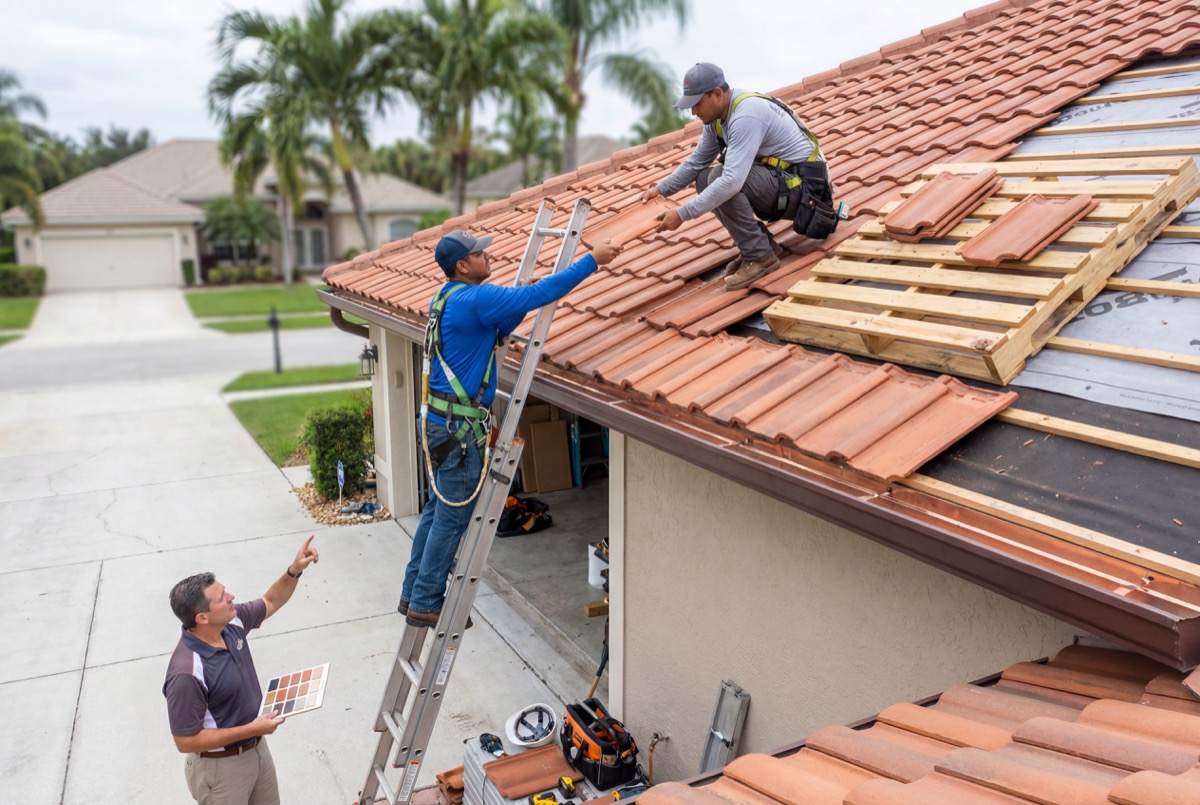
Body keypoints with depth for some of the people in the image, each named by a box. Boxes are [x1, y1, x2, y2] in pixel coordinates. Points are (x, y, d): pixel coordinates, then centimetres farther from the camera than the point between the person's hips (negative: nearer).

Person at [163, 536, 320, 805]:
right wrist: (251, 729, -26)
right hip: (220, 768, -7)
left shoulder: (231, 623, -11)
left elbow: (270, 602, 8)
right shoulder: (187, 673, -34)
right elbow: (186, 741, -26)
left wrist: (295, 570, -10)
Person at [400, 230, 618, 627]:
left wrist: (523, 302, 5)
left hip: (440, 420, 10)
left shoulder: (446, 298, 13)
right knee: (452, 519, 0)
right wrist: (592, 260, -17)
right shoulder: (475, 299, -17)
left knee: (438, 510, 17)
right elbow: (540, 295, -22)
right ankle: (425, 604, 10)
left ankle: (413, 594, 26)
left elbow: (496, 331, 20)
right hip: (459, 426, -10)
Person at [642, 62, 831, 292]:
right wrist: (661, 189, 6)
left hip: (800, 186, -10)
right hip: (776, 182, 10)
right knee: (704, 179, 4)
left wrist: (683, 214, -33)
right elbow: (696, 162, 17)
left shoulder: (745, 116, -26)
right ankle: (762, 244, 5)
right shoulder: (716, 117, 4)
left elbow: (732, 181, -36)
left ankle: (760, 257, -15)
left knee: (719, 178, -26)